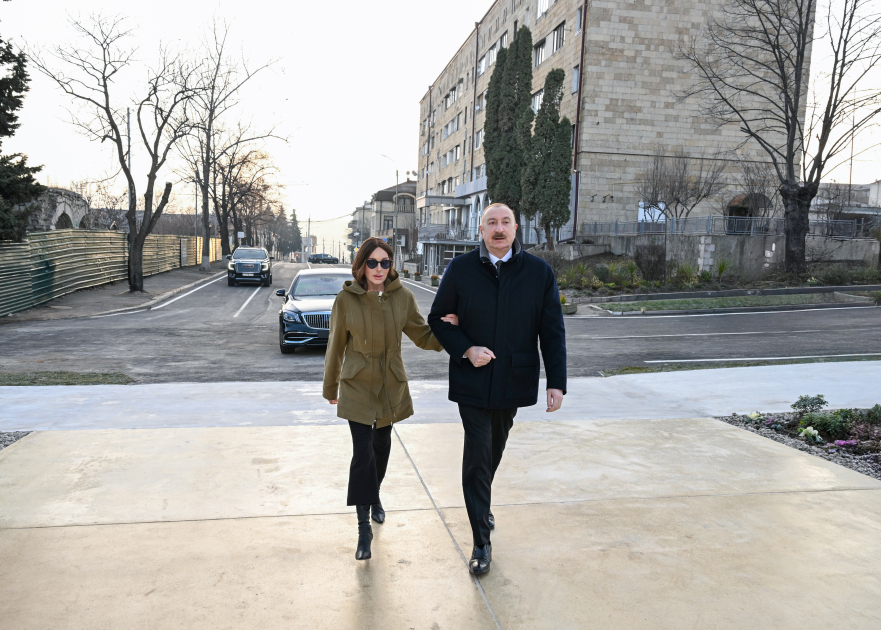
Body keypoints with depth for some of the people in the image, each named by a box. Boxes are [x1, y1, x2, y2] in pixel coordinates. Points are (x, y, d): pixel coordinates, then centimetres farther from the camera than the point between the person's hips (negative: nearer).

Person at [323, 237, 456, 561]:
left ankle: (374, 497, 45)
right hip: (357, 385, -3)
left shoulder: (403, 297, -6)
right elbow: (336, 346, -1)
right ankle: (364, 527, 3)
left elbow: (424, 337, 2)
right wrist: (330, 388, 8)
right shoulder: (346, 299, -11)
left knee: (381, 445, 18)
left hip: (391, 385, 3)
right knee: (362, 453, -7)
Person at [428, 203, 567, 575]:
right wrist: (465, 350, -13)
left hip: (513, 381, 2)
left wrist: (556, 382, -6)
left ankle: (481, 506, 46)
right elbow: (438, 319, 3)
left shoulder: (539, 272, -2)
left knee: (494, 451, 19)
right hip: (472, 381, -2)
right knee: (478, 455, -3)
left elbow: (553, 332, 0)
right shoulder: (461, 269, -4)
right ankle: (481, 541, 10)